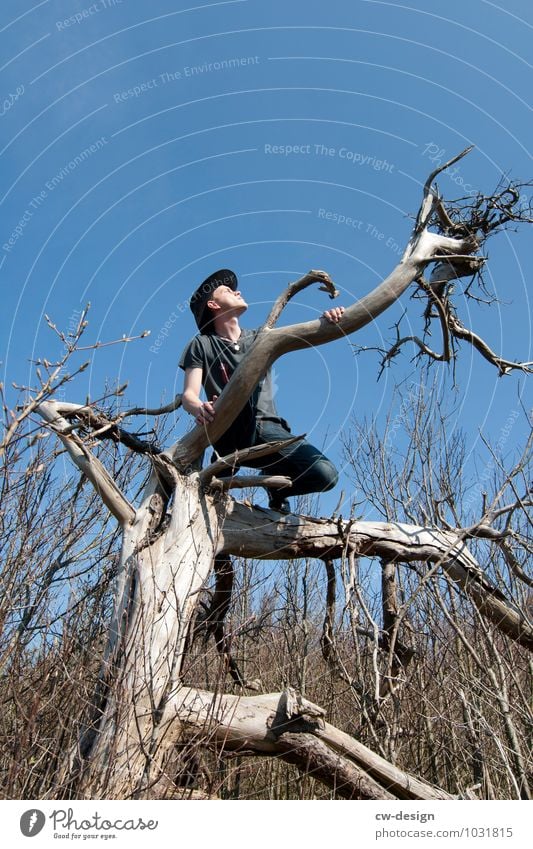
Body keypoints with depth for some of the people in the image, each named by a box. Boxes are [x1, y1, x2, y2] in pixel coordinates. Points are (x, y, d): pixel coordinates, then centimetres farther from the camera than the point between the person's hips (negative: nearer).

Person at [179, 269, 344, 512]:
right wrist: (200, 409, -23)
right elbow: (188, 395, 1)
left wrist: (328, 321, -13)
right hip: (229, 433, -2)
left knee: (325, 474, -18)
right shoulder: (201, 345, 13)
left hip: (268, 428, 3)